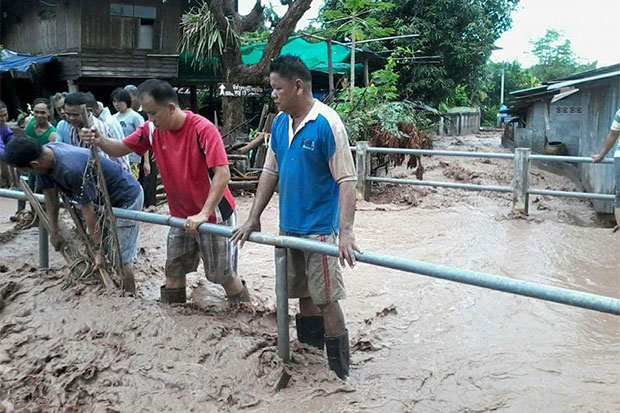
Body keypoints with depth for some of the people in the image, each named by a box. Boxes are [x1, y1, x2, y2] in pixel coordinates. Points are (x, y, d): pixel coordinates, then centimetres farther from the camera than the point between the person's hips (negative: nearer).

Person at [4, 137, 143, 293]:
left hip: (126, 198, -9)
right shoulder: (44, 155, -10)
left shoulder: (72, 169, -38)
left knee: (121, 257, -7)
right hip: (106, 199, 9)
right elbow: (50, 195, 3)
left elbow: (88, 212, -31)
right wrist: (54, 232, 10)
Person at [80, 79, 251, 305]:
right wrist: (99, 140, -19)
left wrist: (203, 214, -33)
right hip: (181, 215, 6)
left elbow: (223, 174, -29)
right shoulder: (152, 130, -4)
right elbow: (120, 149, 4)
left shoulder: (203, 129, -24)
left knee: (223, 274, 2)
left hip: (213, 214, -6)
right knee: (173, 271, 13)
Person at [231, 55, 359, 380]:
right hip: (289, 227, 7)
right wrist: (253, 219, 10)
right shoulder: (279, 123, 6)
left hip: (319, 229, -7)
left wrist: (345, 232, -27)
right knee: (303, 294, 17)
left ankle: (339, 371, 10)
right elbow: (270, 172, 12)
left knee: (325, 298, -2)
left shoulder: (326, 123, -17)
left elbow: (347, 180, -19)